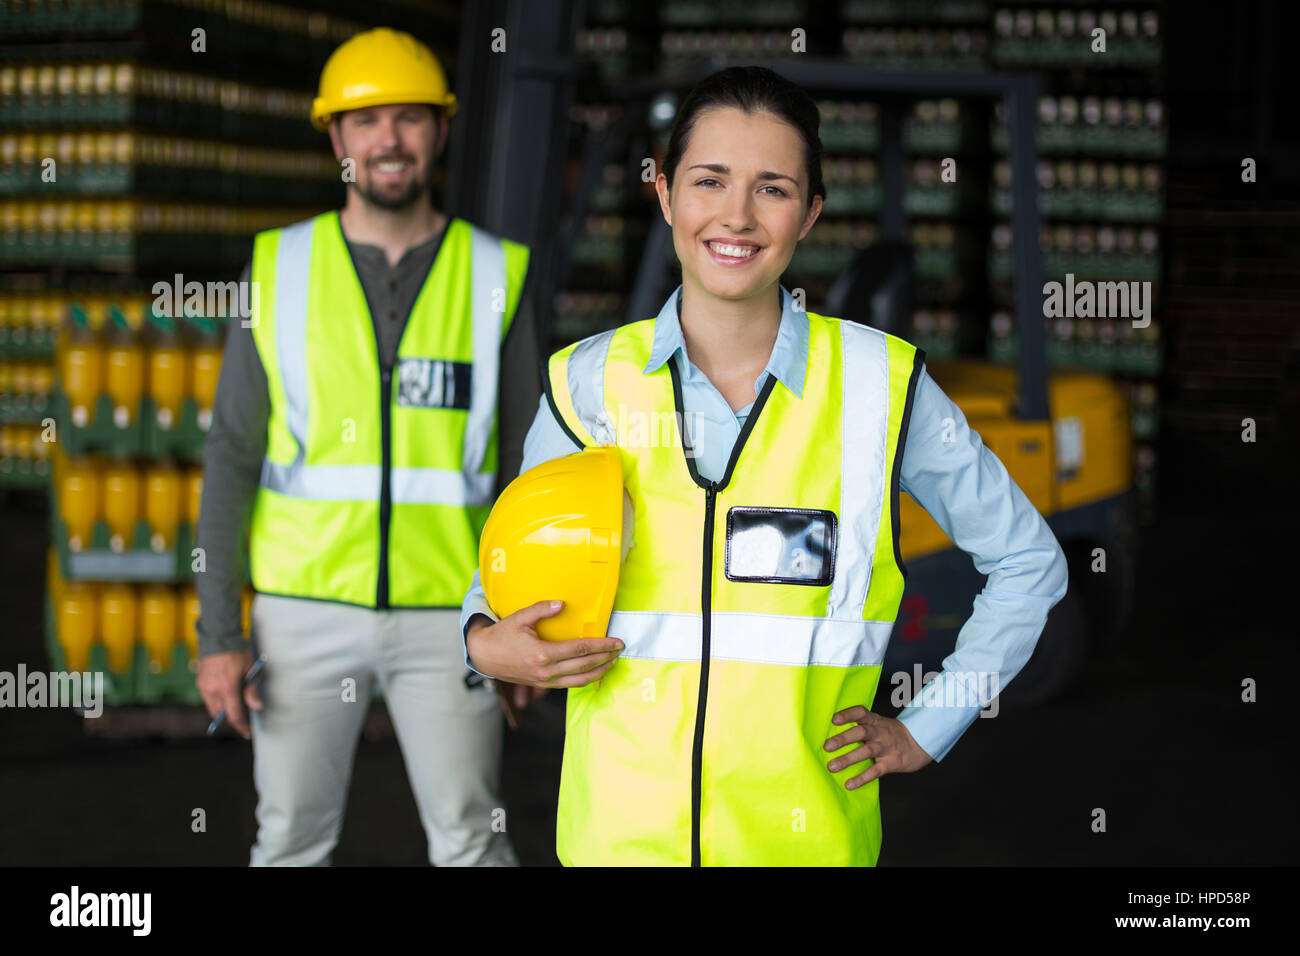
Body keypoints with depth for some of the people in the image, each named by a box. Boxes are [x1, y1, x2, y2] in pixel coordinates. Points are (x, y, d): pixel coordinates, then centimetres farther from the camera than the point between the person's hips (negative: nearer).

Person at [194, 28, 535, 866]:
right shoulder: (279, 270, 1)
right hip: (305, 608, 1)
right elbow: (233, 458, 1)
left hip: (446, 613, 0)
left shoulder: (495, 276, 1)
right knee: (291, 842, 8)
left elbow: (525, 467, 5)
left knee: (471, 843, 3)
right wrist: (219, 632, -5)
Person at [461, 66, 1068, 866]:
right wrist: (487, 643, -8)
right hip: (618, 834, 1)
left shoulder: (881, 386, -4)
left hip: (806, 834, -1)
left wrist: (925, 732, 3)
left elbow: (1029, 562, 7)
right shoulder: (589, 383, 0)